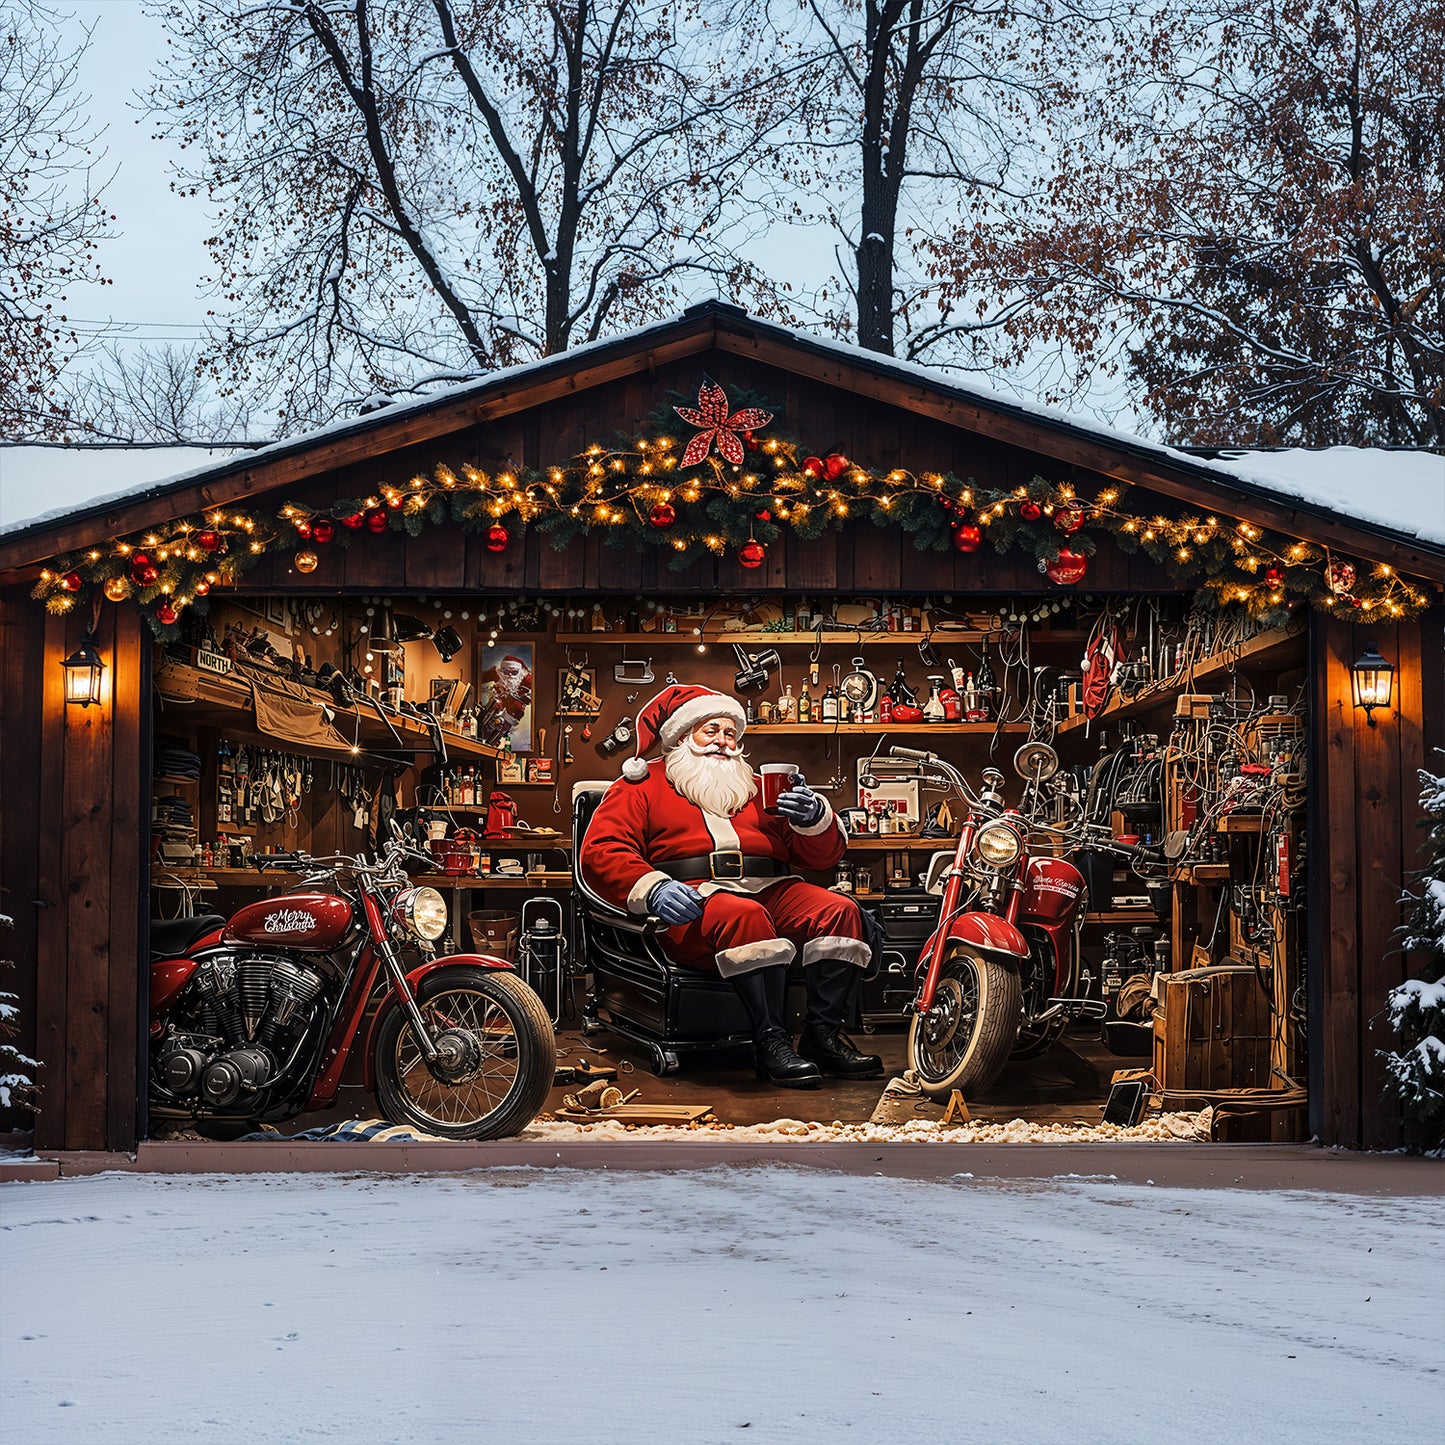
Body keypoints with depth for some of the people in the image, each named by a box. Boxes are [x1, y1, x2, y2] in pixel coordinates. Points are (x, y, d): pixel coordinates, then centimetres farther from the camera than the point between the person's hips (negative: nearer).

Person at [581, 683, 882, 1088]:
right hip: (695, 899, -5)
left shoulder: (756, 788, 29)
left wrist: (814, 817, -2)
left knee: (840, 910, -23)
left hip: (770, 891, 5)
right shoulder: (643, 787, 19)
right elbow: (600, 851, 2)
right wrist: (653, 889, -16)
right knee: (745, 916, -38)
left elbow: (823, 854, 23)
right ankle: (771, 1042, -37)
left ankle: (823, 1034, -24)